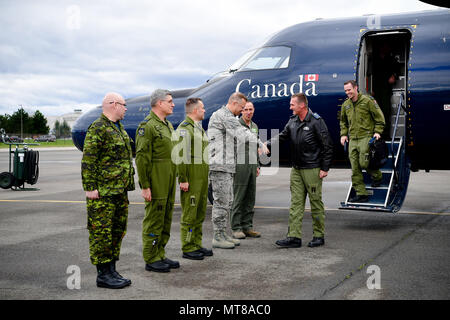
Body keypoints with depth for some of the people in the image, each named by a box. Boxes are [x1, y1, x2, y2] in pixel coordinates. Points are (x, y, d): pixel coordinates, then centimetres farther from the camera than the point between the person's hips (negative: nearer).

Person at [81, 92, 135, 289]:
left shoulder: (119, 128, 18)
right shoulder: (98, 128, -12)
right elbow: (88, 161, -16)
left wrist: (127, 183, 22)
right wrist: (90, 187, -19)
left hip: (120, 191, 10)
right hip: (103, 192, -10)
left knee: (118, 230, 13)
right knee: (101, 232, -3)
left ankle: (112, 271, 21)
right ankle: (103, 275, 3)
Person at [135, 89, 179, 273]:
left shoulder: (168, 125, 17)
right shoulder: (147, 125, -13)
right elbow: (142, 157, -17)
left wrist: (175, 179, 20)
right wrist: (145, 186, -20)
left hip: (169, 181, 9)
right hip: (156, 180, -9)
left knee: (166, 219, 13)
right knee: (154, 219, -3)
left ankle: (160, 255, 22)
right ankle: (151, 259, 4)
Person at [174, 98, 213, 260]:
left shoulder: (200, 128, 19)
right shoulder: (184, 128, -12)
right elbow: (180, 156, -17)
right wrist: (183, 179, -20)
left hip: (202, 178, 9)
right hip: (191, 178, -9)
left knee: (200, 213, 13)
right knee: (189, 214, -5)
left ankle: (197, 245, 22)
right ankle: (188, 248, 1)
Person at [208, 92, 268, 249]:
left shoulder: (228, 117, 24)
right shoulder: (223, 115, -10)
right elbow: (241, 132, -20)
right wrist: (260, 143, -22)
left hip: (226, 165, 11)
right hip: (219, 165, -11)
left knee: (227, 201, 13)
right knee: (221, 201, -8)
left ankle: (223, 234, 19)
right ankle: (218, 237, -3)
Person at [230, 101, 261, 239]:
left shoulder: (254, 126, 17)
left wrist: (257, 165, 20)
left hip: (252, 165, 7)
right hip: (240, 165, -7)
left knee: (250, 198, 8)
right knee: (238, 198, -5)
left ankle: (247, 226, 15)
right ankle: (236, 228, 0)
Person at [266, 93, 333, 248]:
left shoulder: (316, 121, -10)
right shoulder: (292, 121, 10)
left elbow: (327, 146, -9)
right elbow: (282, 136, 15)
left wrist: (325, 168, -11)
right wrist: (267, 144, -4)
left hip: (312, 170, -7)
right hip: (296, 170, 7)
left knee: (316, 203, 2)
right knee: (296, 203, 3)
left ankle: (319, 236, 13)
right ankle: (294, 237, 4)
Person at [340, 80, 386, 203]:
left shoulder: (367, 101, -4)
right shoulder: (345, 105, 13)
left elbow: (379, 117, 0)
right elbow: (343, 121, 27)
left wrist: (377, 132, -8)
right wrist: (343, 134, 14)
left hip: (366, 137, -5)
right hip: (352, 139, 6)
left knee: (364, 163, -13)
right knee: (355, 168, 0)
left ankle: (377, 177, 19)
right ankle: (361, 194, 4)